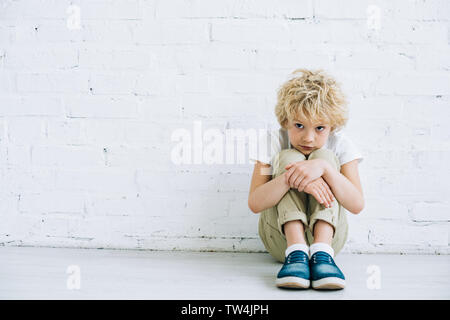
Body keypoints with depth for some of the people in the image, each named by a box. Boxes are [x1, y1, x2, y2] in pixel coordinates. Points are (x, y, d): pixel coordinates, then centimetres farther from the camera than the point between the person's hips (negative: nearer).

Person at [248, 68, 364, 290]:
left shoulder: (340, 144, -6)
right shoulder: (274, 141, -8)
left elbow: (357, 205, -19)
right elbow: (254, 203, -20)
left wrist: (324, 168, -35)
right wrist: (290, 178, -38)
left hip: (328, 233, 1)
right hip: (281, 236, 0)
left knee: (324, 156, -20)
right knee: (288, 158, -21)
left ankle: (322, 252, -35)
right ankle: (296, 251, -35)